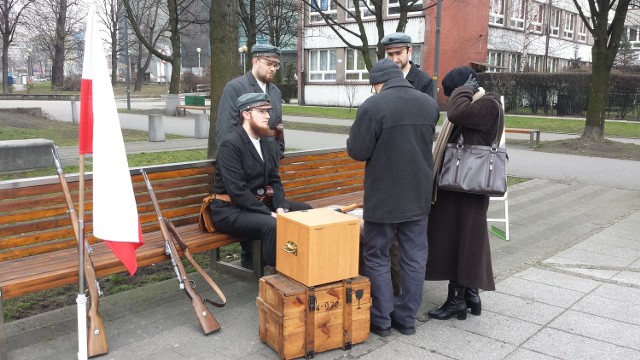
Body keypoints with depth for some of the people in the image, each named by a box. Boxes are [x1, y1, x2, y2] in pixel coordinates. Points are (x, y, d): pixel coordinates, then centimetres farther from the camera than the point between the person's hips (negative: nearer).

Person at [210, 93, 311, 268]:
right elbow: (237, 190, -24)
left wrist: (280, 208, -9)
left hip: (261, 203, 9)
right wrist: (269, 213, -24)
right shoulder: (230, 144, -17)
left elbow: (274, 181, 10)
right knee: (272, 225, -33)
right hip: (231, 209, -9)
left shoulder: (267, 143, 10)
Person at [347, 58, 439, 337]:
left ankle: (381, 320, 16)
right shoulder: (429, 104, 4)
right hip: (419, 194, 5)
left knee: (376, 256, 10)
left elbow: (357, 152, -14)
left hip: (383, 196, -5)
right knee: (415, 257, 13)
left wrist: (356, 133, 5)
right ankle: (407, 317, 22)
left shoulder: (373, 106, -16)